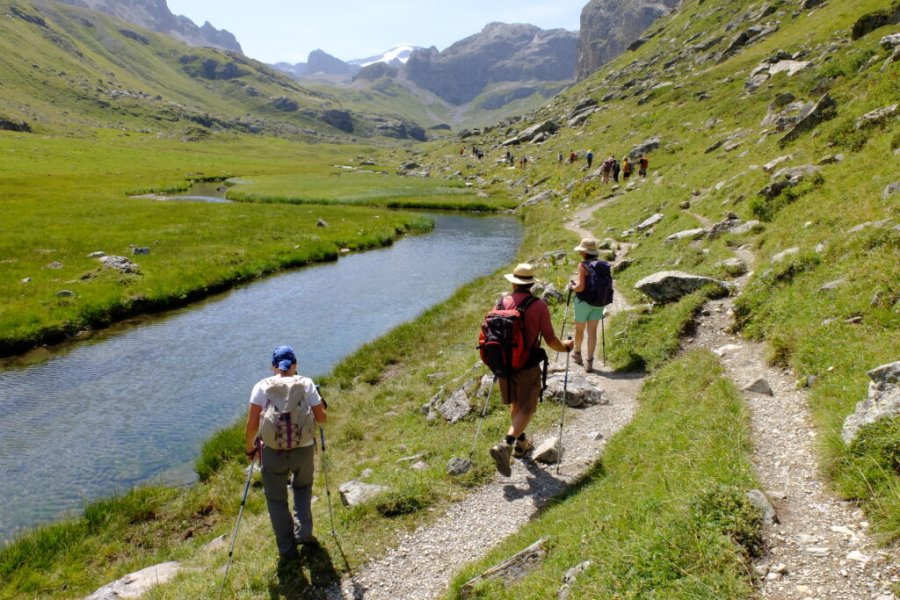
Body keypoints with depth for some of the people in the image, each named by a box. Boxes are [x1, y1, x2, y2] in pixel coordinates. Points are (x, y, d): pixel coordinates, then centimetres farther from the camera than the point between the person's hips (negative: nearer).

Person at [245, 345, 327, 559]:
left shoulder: (262, 386, -2)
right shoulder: (306, 384, -1)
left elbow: (252, 424, -6)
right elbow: (321, 418, -1)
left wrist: (249, 447, 9)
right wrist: (321, 406, 20)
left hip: (272, 450, -1)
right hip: (303, 448, 1)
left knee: (276, 499, 17)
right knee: (302, 487, 29)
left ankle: (287, 547, 23)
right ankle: (304, 533, 22)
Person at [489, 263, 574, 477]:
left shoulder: (502, 303, -1)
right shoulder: (539, 306, -14)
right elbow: (550, 340, -11)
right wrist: (565, 347, 10)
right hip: (527, 366, -5)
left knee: (516, 404, 22)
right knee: (527, 409, 3)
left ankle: (521, 443, 36)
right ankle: (505, 446, -13)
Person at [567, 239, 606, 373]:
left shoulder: (583, 265, -16)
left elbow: (581, 286, -22)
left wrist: (572, 286, -3)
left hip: (583, 301, -4)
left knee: (579, 329, 17)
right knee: (592, 331, 6)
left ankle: (577, 354, 38)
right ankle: (589, 361, 4)